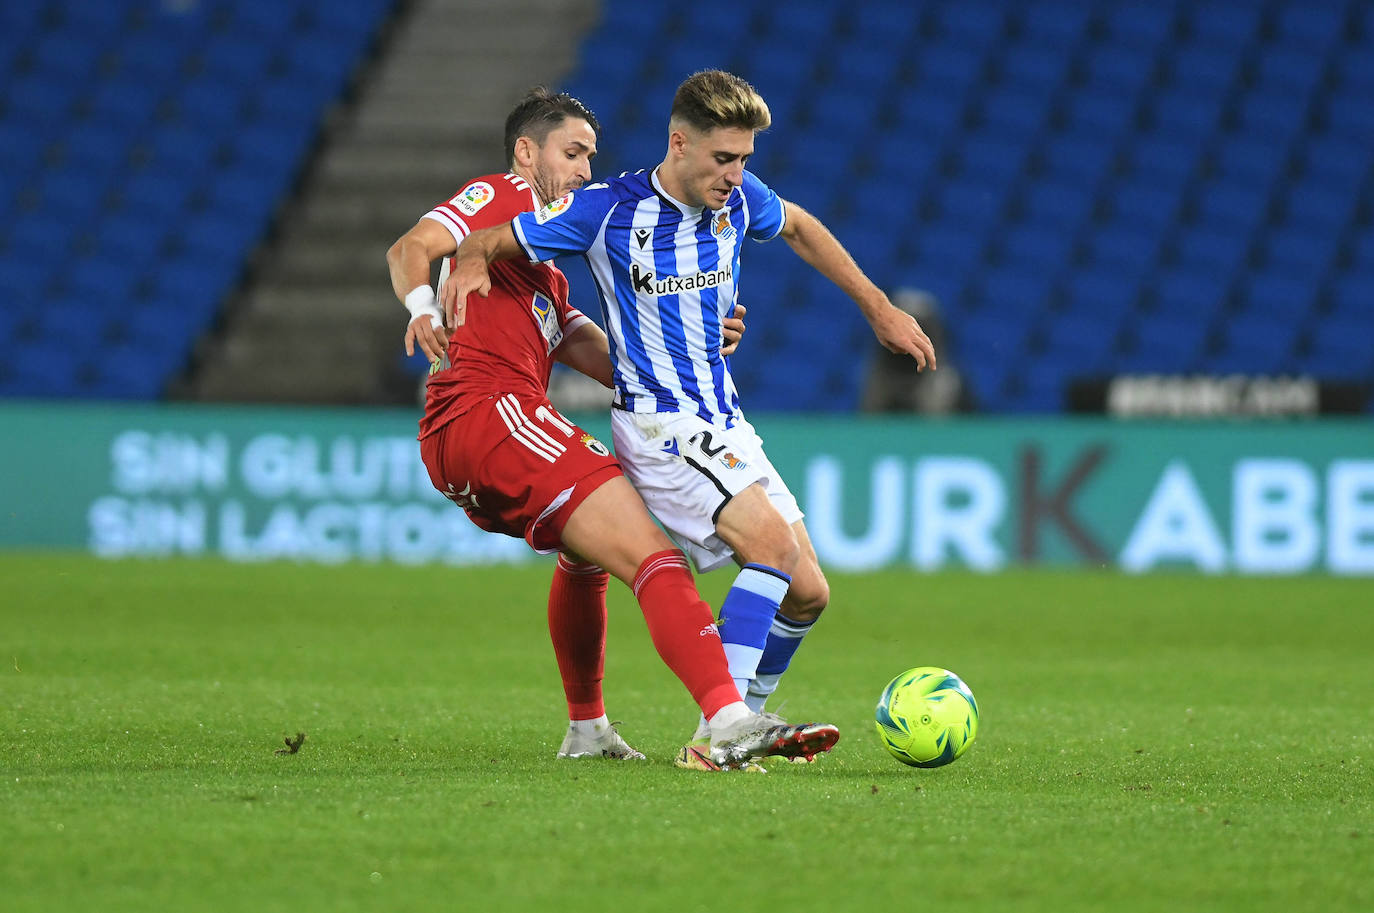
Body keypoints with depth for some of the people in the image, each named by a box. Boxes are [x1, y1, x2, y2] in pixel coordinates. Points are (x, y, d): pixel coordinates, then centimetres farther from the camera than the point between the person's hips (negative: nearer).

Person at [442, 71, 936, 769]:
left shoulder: (737, 199, 1)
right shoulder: (607, 210, -13)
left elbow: (799, 228, 24)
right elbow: (482, 243, -6)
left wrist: (879, 308, 24)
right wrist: (469, 266, -29)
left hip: (726, 425, 7)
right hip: (659, 426, -7)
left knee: (806, 593, 2)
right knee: (774, 544, -27)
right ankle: (713, 739, -29)